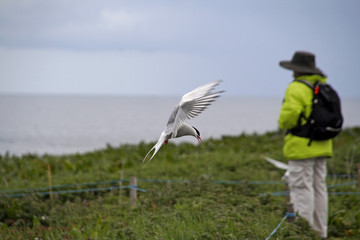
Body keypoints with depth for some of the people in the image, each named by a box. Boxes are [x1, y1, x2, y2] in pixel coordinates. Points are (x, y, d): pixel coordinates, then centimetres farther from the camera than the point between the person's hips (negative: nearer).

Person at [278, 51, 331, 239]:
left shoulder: (296, 88, -12)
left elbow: (289, 115, -22)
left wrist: (283, 124, -2)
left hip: (302, 147, -8)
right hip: (321, 145, 8)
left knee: (302, 187, -5)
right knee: (319, 187, 12)